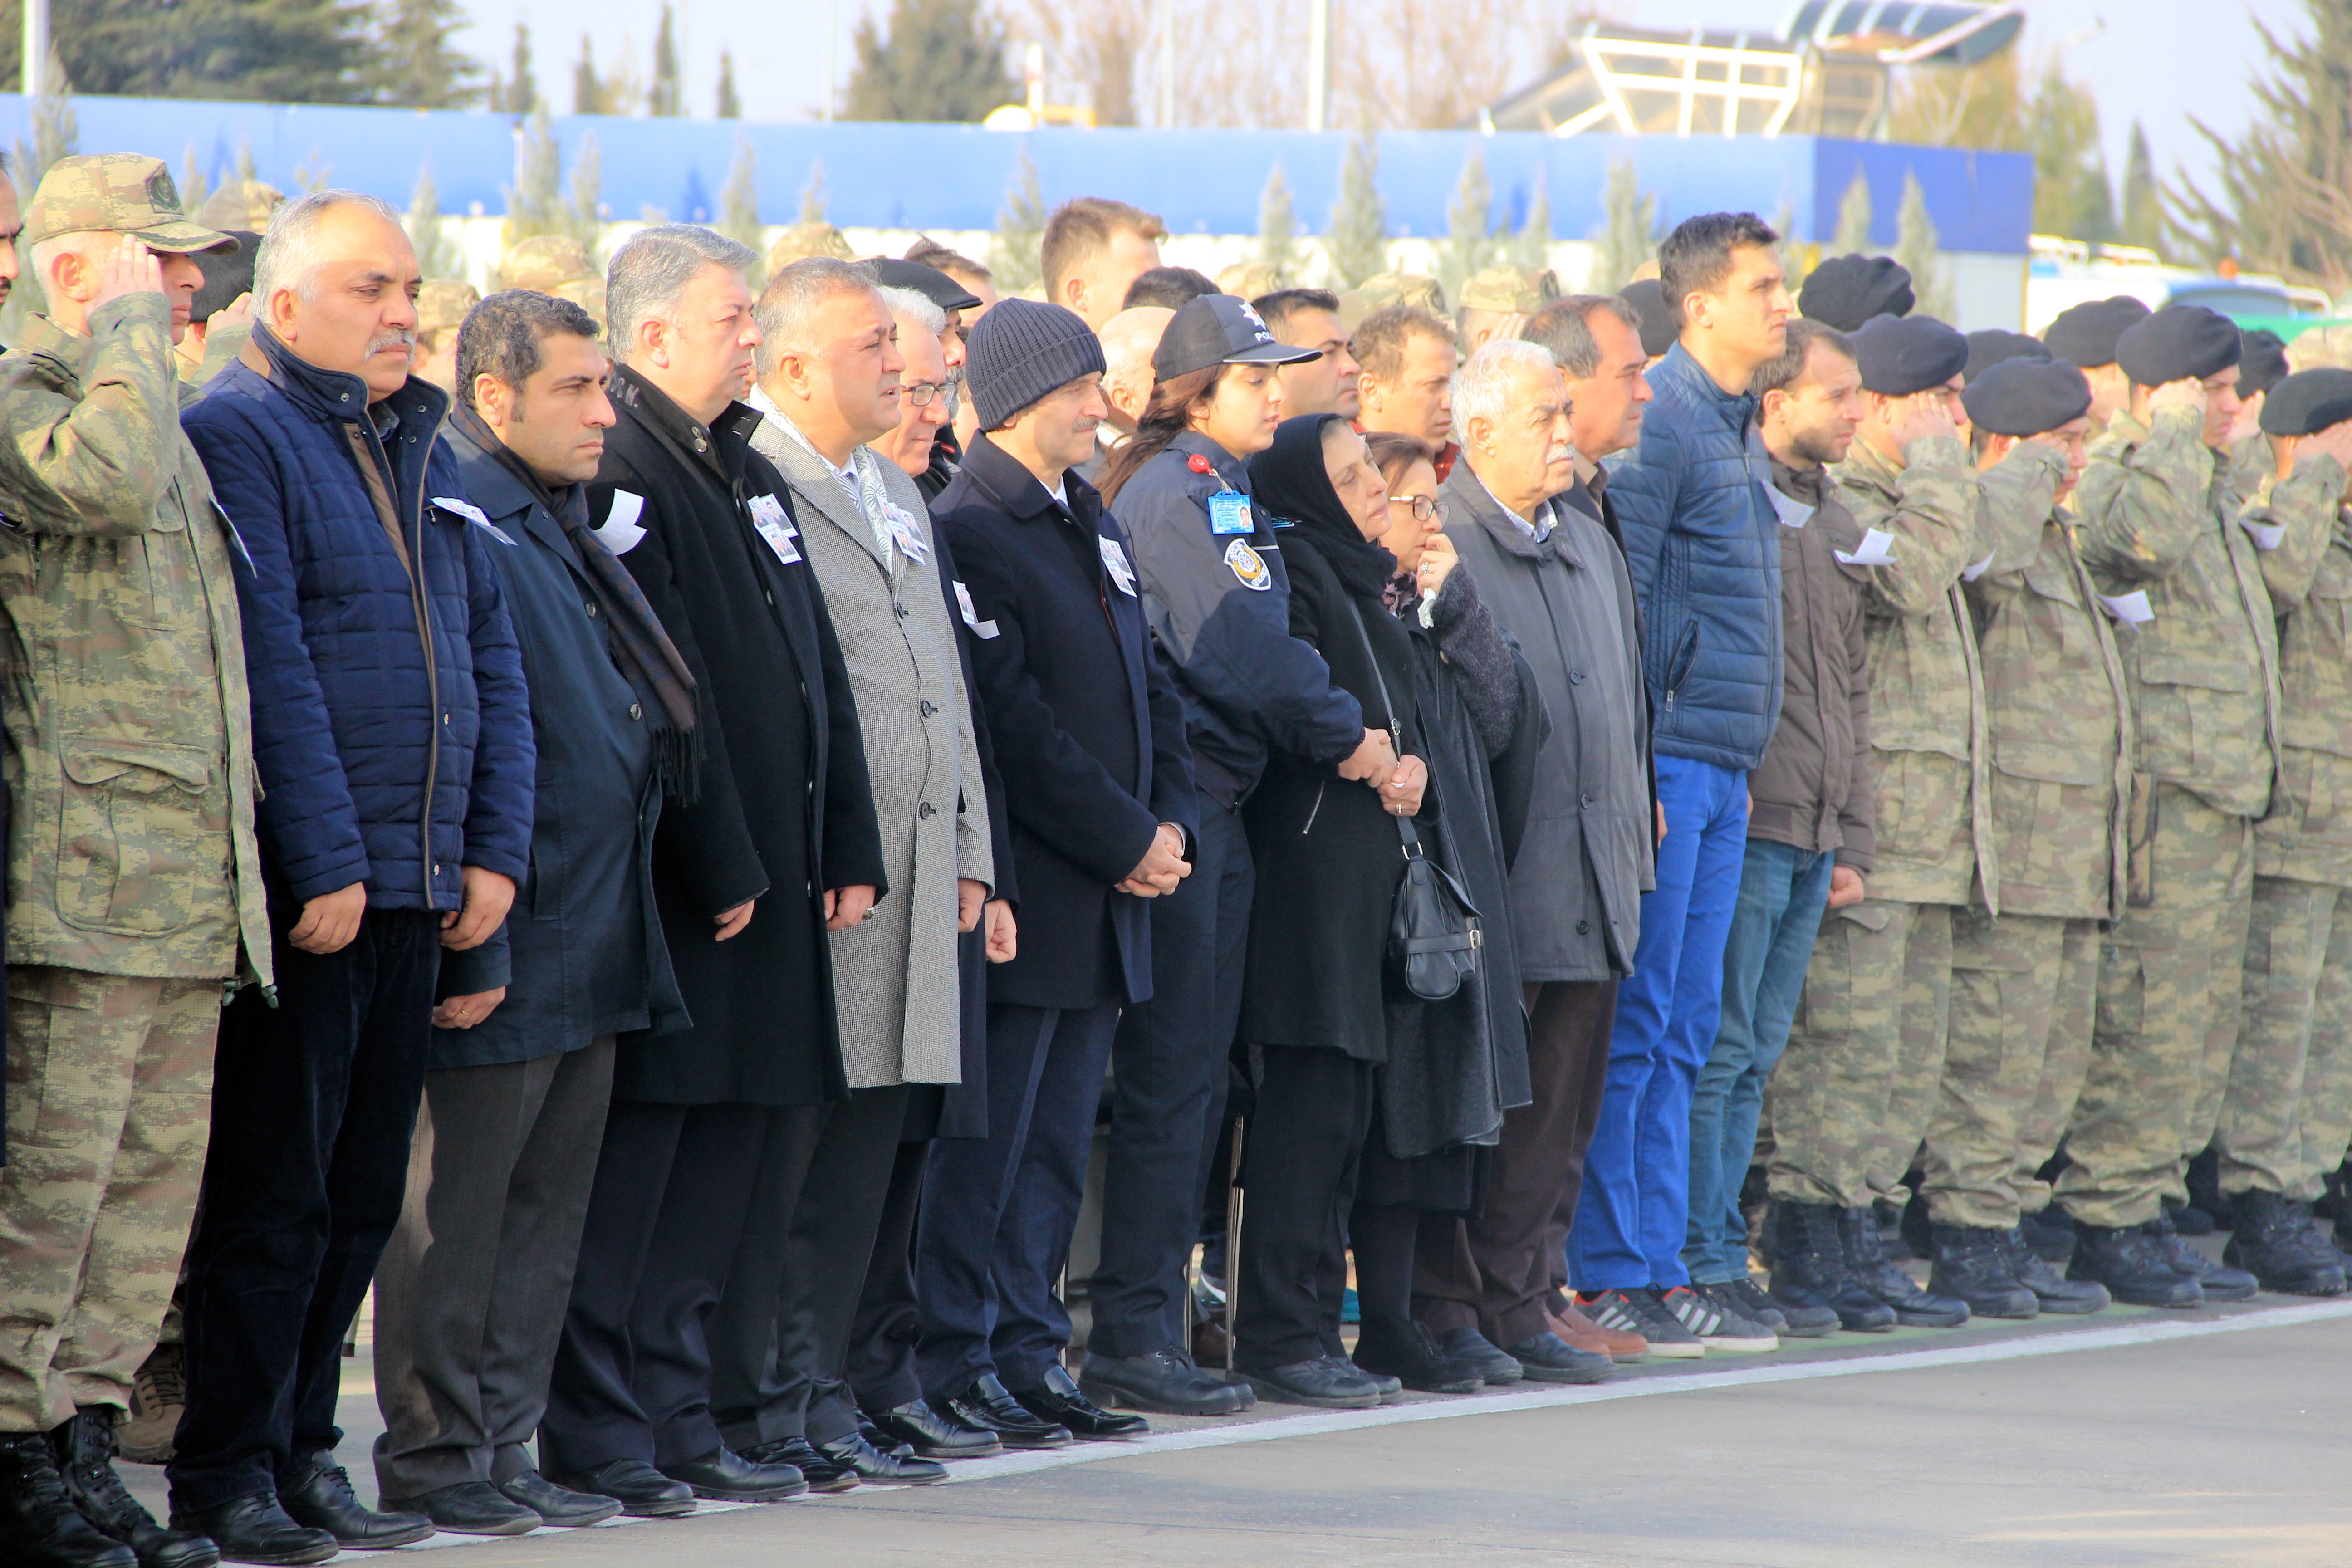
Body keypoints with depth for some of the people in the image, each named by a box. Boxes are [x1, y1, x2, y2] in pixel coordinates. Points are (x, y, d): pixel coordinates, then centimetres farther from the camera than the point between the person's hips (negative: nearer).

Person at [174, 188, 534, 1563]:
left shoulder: (425, 455, 18)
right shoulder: (235, 438, -7)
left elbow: (491, 660, 17)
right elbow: (268, 665, -14)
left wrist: (496, 850, 6)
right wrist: (323, 864, -18)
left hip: (421, 888, 7)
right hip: (304, 892, -7)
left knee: (363, 1195, 10)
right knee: (274, 1194, -4)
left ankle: (304, 1452, 17)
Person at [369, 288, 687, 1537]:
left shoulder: (561, 533, 17)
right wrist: (469, 937, -20)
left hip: (590, 952, 9)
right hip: (502, 956, -9)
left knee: (546, 1210, 11)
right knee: (460, 1206, -2)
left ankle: (501, 1449, 17)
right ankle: (433, 1459, 4)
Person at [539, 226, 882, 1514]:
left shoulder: (749, 474, 18)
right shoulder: (620, 478, -12)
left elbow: (818, 673, 19)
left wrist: (847, 850, 12)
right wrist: (720, 870, -17)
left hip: (767, 877, 9)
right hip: (674, 885, -9)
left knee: (722, 1159, 10)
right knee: (634, 1160, -5)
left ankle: (676, 1416, 15)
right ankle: (595, 1432, -2)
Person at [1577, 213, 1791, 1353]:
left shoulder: (1732, 426, 18)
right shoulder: (1662, 420, -11)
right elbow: (1618, 597, -15)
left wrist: (1739, 769, 18)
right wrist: (1631, 767, -18)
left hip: (1721, 775, 9)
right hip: (1667, 760, -9)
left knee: (1682, 1033, 9)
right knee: (1632, 1028, -6)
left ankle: (1656, 1267, 12)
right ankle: (1604, 1273, -4)